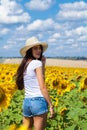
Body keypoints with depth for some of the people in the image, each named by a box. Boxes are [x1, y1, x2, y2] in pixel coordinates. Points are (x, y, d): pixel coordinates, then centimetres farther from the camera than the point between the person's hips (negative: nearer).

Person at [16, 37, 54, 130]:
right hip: (39, 101, -7)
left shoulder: (24, 65, 14)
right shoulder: (37, 63, -8)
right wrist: (51, 106, -10)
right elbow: (42, 87, -13)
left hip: (26, 102, 7)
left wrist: (43, 64, 12)